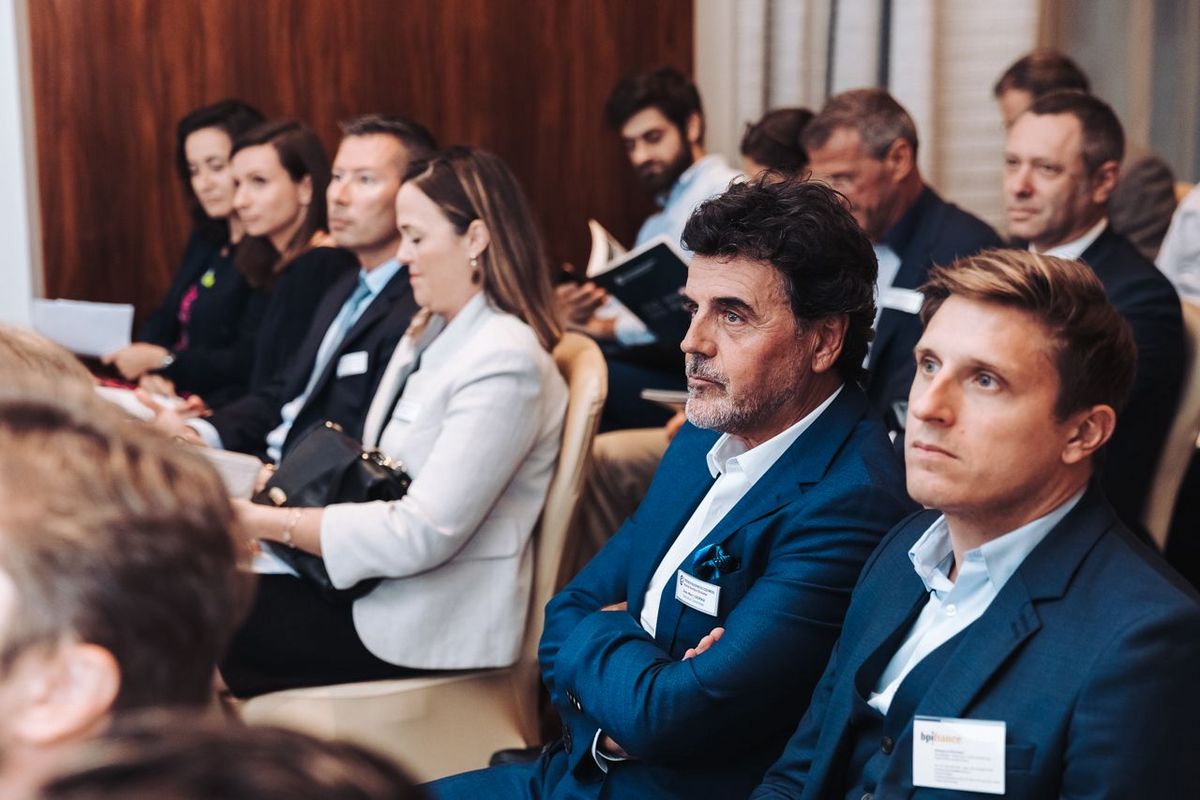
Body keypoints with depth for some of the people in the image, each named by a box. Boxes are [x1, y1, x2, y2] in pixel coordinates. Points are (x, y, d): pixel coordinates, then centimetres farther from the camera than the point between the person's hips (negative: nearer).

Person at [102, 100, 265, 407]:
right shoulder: (205, 240, 15)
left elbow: (248, 363, -18)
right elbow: (163, 320, 14)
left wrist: (162, 360, -13)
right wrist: (149, 372, -7)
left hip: (226, 413, -8)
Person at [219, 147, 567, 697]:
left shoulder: (504, 363, -20)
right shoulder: (431, 333, 12)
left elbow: (423, 535, -24)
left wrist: (272, 523, -21)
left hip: (435, 620, -9)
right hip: (383, 580, 9)